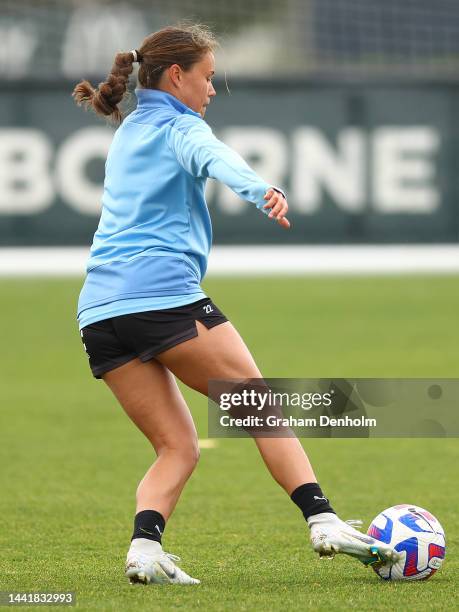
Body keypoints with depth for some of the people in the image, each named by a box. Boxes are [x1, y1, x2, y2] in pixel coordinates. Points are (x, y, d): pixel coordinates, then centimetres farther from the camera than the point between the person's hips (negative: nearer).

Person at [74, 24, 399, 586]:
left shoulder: (128, 132, 25)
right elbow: (215, 158, -22)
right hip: (162, 294, -7)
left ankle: (145, 548, -13)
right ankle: (323, 522, -9)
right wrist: (260, 191, -42)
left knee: (177, 447, 9)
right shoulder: (178, 128, 1)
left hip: (99, 309, 7)